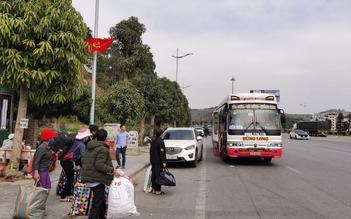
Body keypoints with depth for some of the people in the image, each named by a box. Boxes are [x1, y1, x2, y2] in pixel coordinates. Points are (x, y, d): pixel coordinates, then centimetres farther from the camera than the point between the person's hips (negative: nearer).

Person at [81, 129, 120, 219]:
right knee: (97, 203, -5)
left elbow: (83, 161, 18)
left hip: (88, 178, 9)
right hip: (97, 179, -9)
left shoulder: (89, 148, 13)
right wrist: (112, 170, -20)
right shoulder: (103, 149, -15)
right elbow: (100, 165, -23)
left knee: (101, 200, 22)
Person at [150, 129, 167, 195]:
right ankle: (158, 190, 0)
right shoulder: (160, 141, -15)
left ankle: (154, 189, 20)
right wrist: (163, 162, -16)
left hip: (153, 161, 8)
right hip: (159, 161, -8)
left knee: (153, 174, 12)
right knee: (158, 175, -3)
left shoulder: (153, 141, 9)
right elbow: (162, 152, -18)